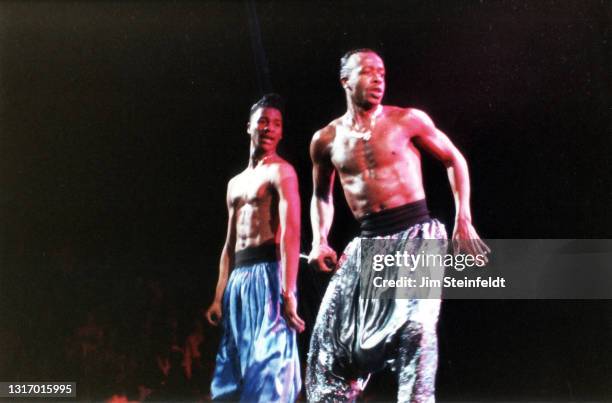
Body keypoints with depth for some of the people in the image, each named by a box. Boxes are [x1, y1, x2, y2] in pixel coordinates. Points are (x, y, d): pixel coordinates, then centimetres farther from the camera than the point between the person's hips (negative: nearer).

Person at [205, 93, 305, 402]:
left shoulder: (281, 172, -2)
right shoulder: (235, 183, 23)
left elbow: (291, 233, -14)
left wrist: (288, 293, -25)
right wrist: (219, 297, 14)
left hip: (268, 274, -8)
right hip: (239, 279, 8)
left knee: (268, 365, -11)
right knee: (234, 368, 9)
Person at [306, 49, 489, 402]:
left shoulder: (408, 120, 0)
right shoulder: (326, 140, 7)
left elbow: (454, 160, 9)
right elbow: (322, 195, 22)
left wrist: (463, 219, 0)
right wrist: (320, 241, 5)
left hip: (416, 236, -3)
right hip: (368, 244, 4)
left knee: (416, 326, -20)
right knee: (331, 333, 3)